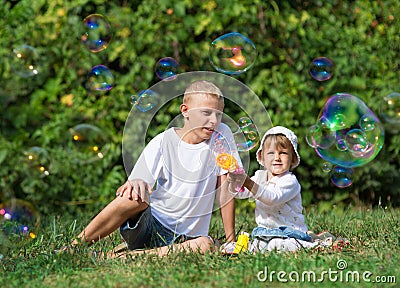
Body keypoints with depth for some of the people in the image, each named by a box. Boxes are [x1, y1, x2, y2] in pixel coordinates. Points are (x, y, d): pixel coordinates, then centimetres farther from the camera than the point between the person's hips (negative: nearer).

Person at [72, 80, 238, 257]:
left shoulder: (222, 135, -1)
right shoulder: (162, 143, -5)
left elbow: (224, 190, 1)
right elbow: (129, 185, -8)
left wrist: (231, 240, -1)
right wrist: (135, 184, -33)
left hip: (182, 238, 2)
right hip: (149, 225, -2)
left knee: (206, 245, -34)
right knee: (136, 196, -34)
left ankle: (120, 256, -29)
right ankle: (73, 248, -26)